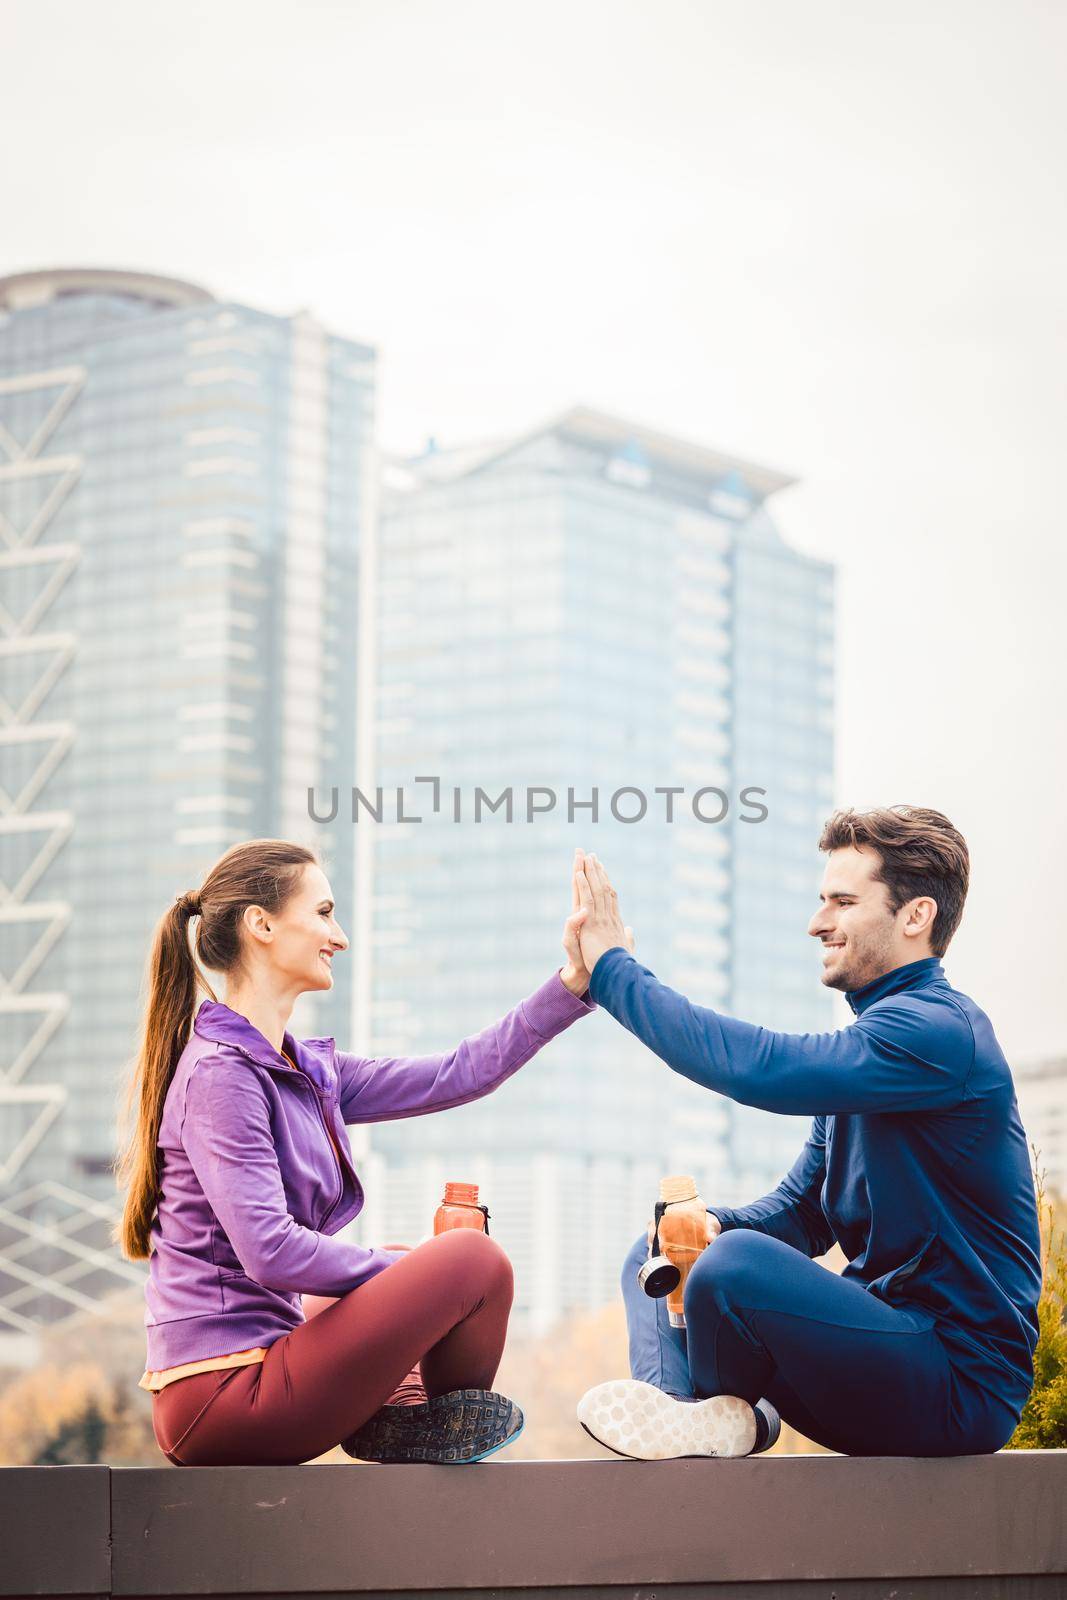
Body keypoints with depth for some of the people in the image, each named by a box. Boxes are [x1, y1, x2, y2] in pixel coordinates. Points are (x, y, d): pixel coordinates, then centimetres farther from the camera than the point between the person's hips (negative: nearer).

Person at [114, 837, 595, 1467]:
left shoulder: (306, 1069, 13)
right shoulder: (221, 1074, -14)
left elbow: (459, 1075, 11)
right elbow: (270, 1253, -22)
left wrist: (573, 982, 8)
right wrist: (414, 1271, -10)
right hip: (223, 1396, -10)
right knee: (475, 1260, -11)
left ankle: (399, 1416, 6)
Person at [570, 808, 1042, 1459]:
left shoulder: (937, 1029, -17)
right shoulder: (869, 1043, 16)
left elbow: (757, 1066, -28)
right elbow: (802, 1207, 15)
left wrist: (613, 966, -18)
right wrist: (714, 1224, -8)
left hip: (964, 1387, -10)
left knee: (736, 1262, -32)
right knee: (655, 1256, 16)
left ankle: (722, 1413, -2)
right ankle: (679, 1405, -12)